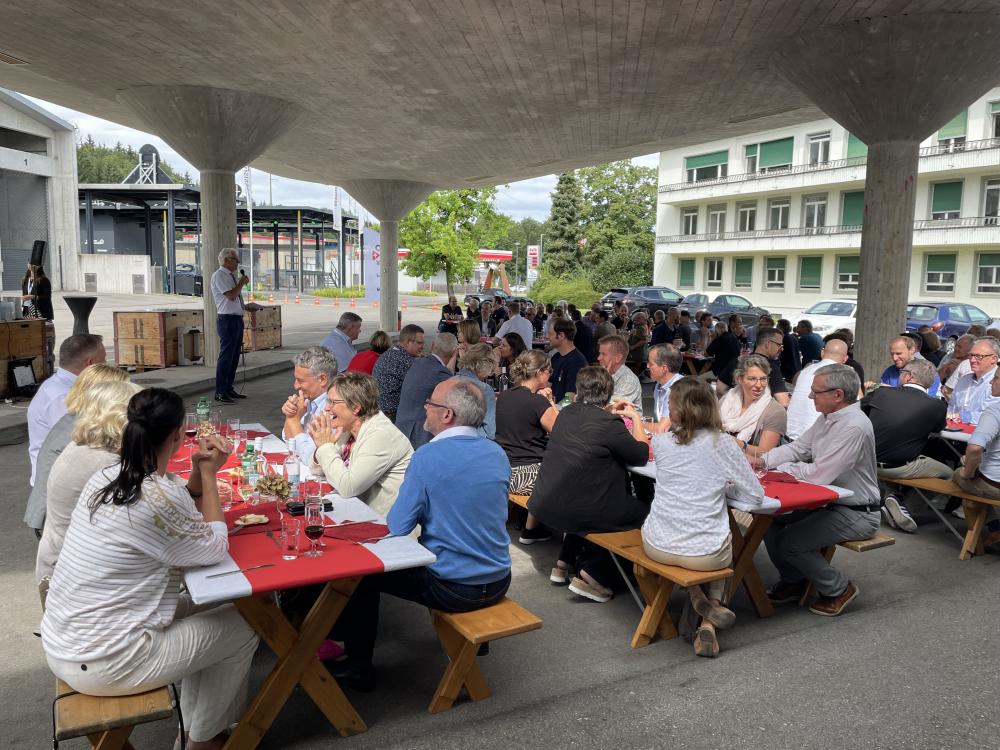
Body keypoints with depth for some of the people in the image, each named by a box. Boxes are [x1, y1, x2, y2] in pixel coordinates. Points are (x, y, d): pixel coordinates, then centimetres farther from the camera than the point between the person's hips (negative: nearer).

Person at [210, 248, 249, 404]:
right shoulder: (219, 275, -10)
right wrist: (241, 283, -8)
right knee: (226, 356, -9)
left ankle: (229, 388, 21)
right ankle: (220, 392, -5)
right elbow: (231, 295, -19)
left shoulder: (231, 275, 18)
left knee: (234, 356, 13)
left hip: (237, 319, 10)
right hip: (227, 319, -10)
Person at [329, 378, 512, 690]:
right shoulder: (498, 453, 0)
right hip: (498, 582, 6)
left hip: (454, 589, -6)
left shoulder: (428, 457, -19)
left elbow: (396, 527, -15)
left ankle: (358, 666, 24)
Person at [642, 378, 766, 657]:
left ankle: (698, 599, 17)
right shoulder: (722, 443, -9)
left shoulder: (661, 442, -2)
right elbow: (755, 496, -3)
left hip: (658, 547, 2)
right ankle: (708, 624, 18)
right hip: (705, 553, -1)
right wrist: (721, 487, 9)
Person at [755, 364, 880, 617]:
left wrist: (779, 469, -16)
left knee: (789, 542, -18)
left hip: (856, 513, -9)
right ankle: (793, 581, 19)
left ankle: (838, 589, 6)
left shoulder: (853, 427, -27)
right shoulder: (828, 417, 4)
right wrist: (763, 460, -6)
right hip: (828, 502, 9)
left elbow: (819, 475, -29)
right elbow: (797, 447, 10)